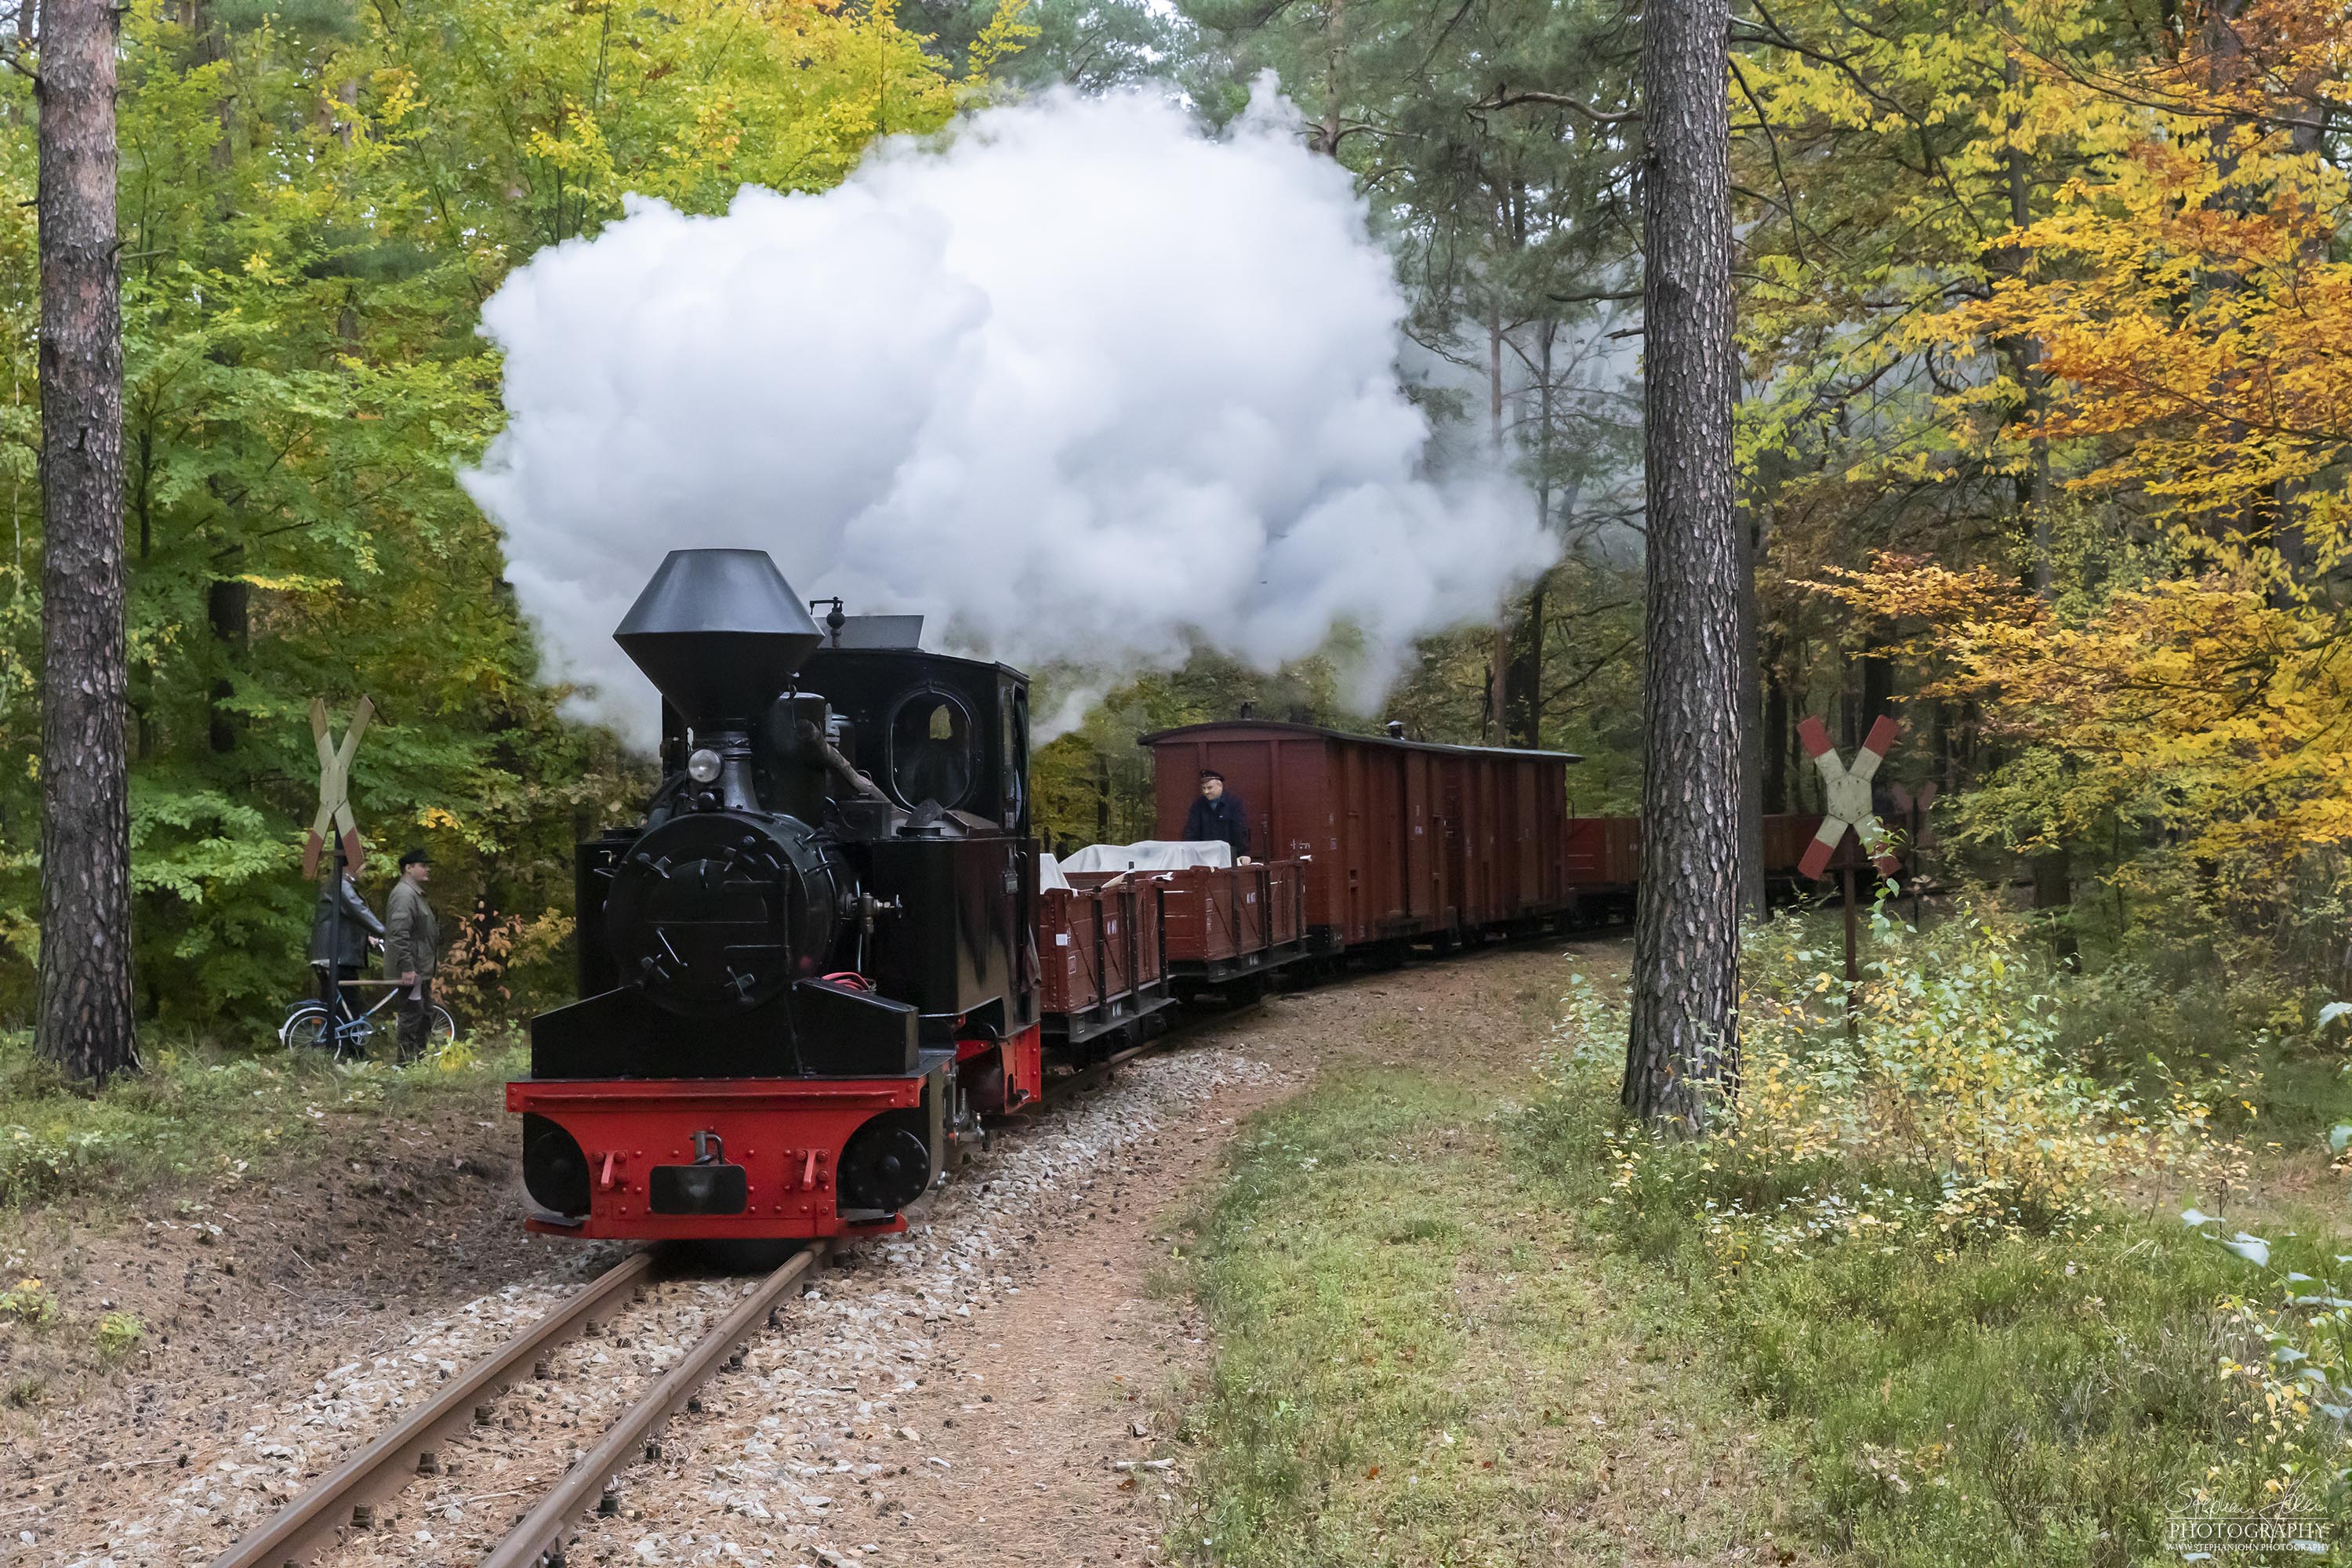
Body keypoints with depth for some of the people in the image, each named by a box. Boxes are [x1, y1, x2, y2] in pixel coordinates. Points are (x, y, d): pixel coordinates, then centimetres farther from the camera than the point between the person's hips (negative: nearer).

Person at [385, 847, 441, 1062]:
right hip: (411, 969, -11)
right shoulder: (404, 894, -16)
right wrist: (406, 968, -28)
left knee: (424, 1012, 16)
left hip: (421, 969, 11)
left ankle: (419, 1058, 23)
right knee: (412, 1014, -9)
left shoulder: (416, 893, 19)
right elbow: (399, 934, -25)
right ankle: (407, 1060, -5)